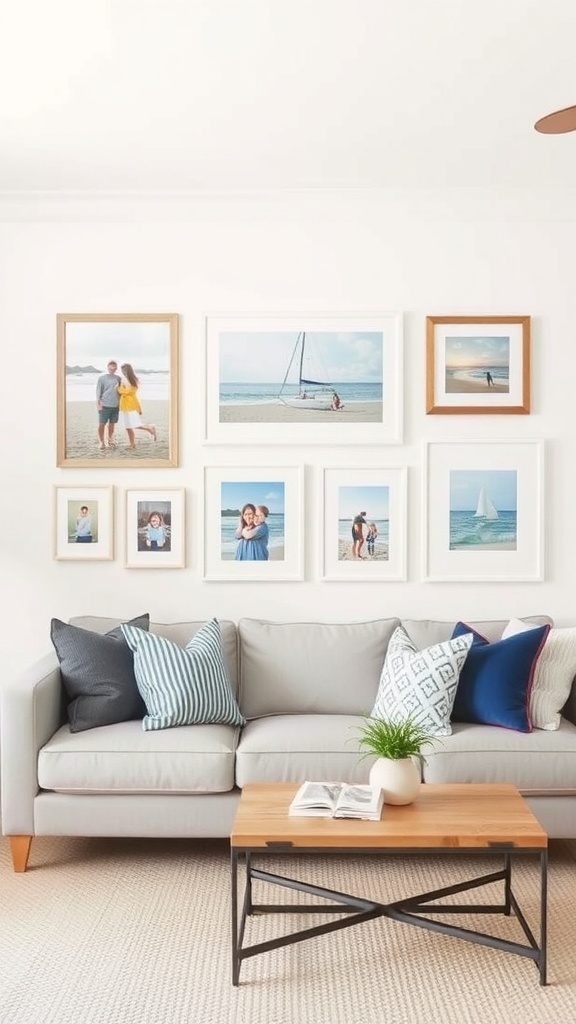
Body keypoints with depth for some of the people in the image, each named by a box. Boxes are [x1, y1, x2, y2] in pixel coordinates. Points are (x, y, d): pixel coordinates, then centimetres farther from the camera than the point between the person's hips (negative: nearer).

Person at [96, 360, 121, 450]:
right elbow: (98, 391, -3)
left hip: (115, 405, 4)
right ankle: (101, 442, 8)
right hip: (105, 405, -4)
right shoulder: (102, 377, -2)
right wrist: (98, 403, -8)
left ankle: (109, 441, 25)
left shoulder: (118, 378, 9)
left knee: (112, 424, 12)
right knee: (102, 424, -1)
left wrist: (120, 402, 15)